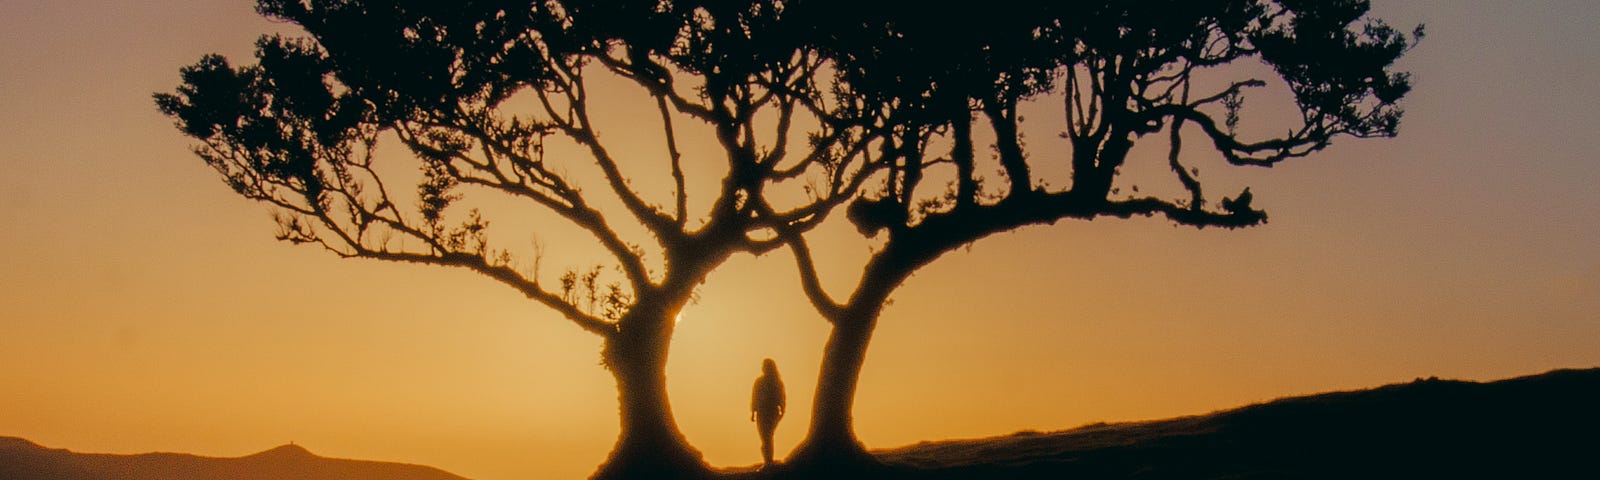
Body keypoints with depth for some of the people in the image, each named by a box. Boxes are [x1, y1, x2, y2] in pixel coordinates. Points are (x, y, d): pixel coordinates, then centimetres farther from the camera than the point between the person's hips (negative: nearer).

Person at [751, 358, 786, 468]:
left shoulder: (759, 381, -10)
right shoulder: (779, 382, 2)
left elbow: (754, 398, -9)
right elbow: (782, 398, 5)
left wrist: (752, 413, -4)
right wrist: (782, 410, 16)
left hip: (763, 413, -5)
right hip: (774, 412, 5)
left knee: (765, 439, -1)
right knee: (769, 437, 20)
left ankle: (767, 463, -5)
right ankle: (769, 461, 25)